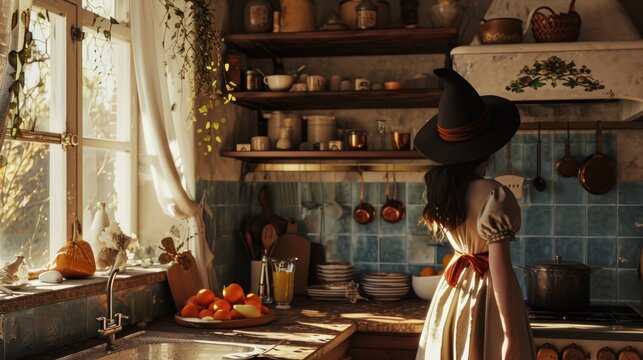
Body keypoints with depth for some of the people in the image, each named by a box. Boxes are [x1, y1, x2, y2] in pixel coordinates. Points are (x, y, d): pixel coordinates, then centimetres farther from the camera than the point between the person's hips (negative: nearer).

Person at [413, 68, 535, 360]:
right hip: (487, 296, -7)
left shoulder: (438, 189, -1)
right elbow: (499, 268, -22)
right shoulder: (494, 195, -21)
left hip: (451, 293, 7)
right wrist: (510, 335, -19)